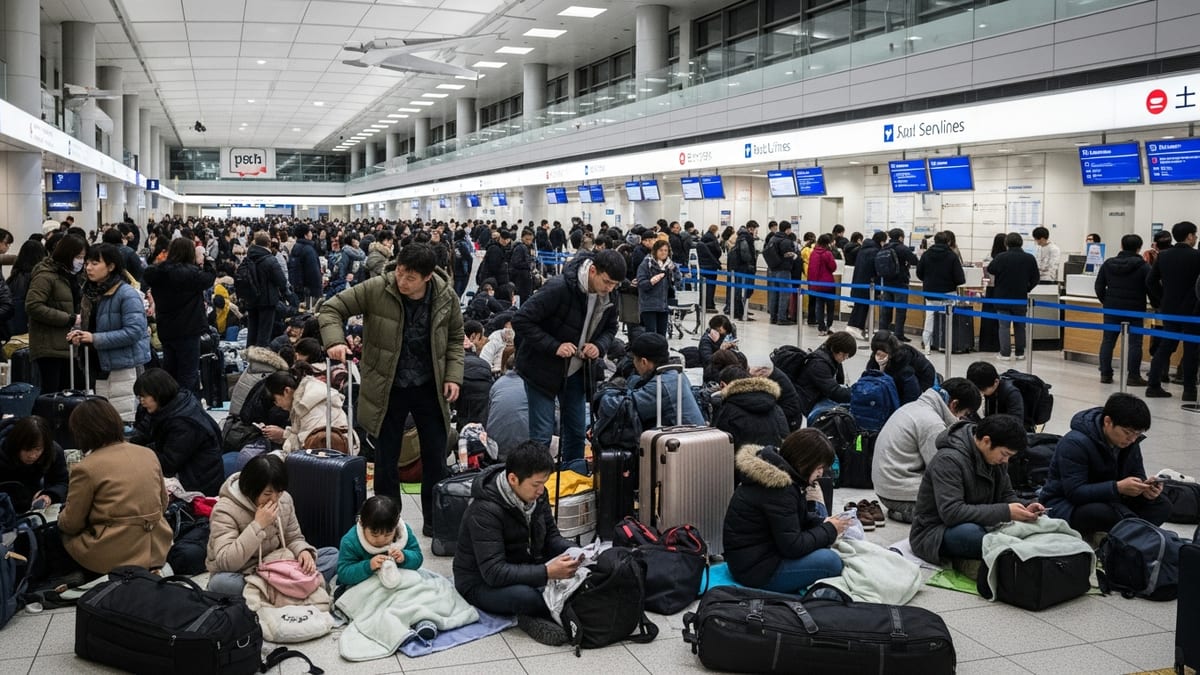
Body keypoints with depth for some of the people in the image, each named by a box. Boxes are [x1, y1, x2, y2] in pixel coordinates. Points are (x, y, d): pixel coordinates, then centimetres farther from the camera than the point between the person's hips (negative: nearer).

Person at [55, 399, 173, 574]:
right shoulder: (149, 454, 5)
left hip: (115, 559, -5)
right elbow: (163, 504, 14)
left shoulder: (86, 468, -11)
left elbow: (71, 524, -1)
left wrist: (62, 517, 20)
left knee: (62, 533, 21)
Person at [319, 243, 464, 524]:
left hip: (429, 387, 2)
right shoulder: (376, 289, -16)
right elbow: (332, 308, -10)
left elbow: (455, 338, 5)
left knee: (435, 457, 9)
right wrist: (334, 340, -29)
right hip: (388, 388, -1)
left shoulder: (446, 297, -10)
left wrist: (453, 375, -6)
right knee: (386, 459, 7)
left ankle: (434, 520, 26)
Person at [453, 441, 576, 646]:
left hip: (524, 571, 7)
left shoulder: (536, 494, -6)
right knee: (525, 595, -40)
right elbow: (494, 573, -33)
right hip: (481, 584, -7)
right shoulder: (485, 511, -28)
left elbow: (551, 536, 7)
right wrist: (547, 573, -40)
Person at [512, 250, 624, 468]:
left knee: (576, 432, 12)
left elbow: (610, 328, 11)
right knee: (542, 435, -4)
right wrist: (554, 346, -29)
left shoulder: (608, 296, -7)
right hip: (542, 368, -6)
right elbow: (520, 320, -25)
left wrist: (599, 346, -11)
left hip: (575, 371, 6)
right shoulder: (558, 288, -27)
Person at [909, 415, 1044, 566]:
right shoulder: (948, 460, -23)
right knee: (969, 532, -39)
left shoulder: (994, 454, 2)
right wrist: (1005, 512, -31)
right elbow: (951, 513, -31)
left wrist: (1024, 509, -11)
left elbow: (1006, 495, 13)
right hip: (934, 534, -7)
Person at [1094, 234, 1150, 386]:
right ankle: (1133, 376, 1)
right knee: (1134, 343, 1)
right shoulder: (1143, 266, -8)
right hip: (1134, 310, -3)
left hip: (1111, 309, 3)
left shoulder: (1108, 264, 4)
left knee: (1108, 340, 8)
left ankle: (1105, 374, 9)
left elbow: (1099, 286, 6)